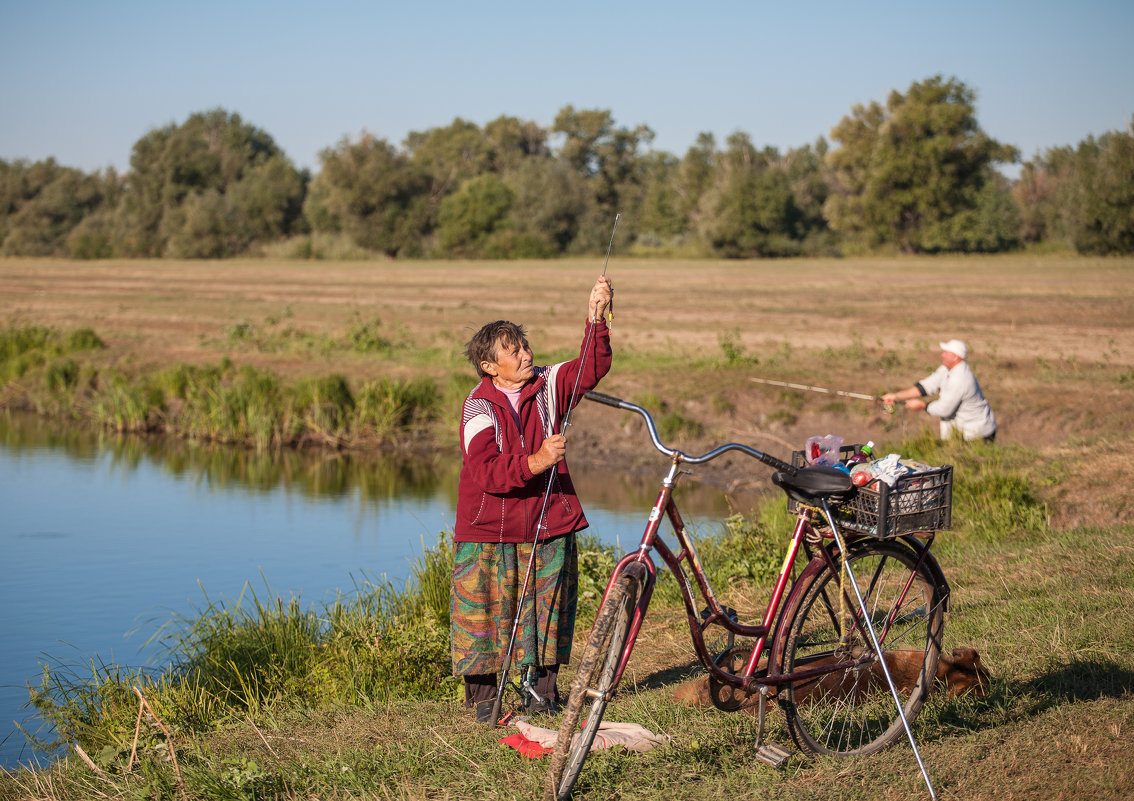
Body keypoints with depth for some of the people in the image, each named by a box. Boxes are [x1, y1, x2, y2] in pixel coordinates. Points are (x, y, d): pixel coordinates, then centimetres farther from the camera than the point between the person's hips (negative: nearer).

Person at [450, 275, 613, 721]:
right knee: (485, 610, -1)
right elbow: (486, 471, -22)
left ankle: (541, 689, 22)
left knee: (548, 610, 8)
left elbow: (592, 368, -9)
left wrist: (596, 319, -22)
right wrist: (535, 462, -37)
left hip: (549, 525, 4)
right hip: (489, 531, -4)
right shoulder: (479, 405, -11)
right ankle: (483, 696, 13)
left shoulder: (547, 387, 3)